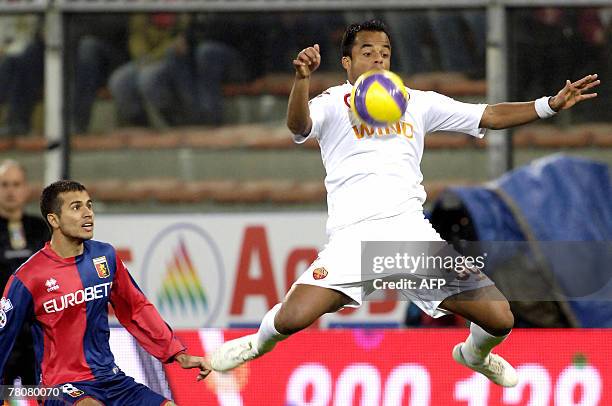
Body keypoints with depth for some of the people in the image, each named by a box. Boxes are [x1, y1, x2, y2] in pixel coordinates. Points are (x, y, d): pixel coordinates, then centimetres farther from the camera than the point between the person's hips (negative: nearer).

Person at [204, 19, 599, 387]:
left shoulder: (418, 103, 18)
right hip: (353, 235, -3)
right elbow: (299, 124, -14)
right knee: (293, 317, -24)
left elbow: (490, 116, 17)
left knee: (499, 319, -7)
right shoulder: (334, 103, 8)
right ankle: (261, 344, 15)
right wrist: (302, 79, -34)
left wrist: (550, 105, 4)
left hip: (412, 228, 3)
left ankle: (474, 354, 31)